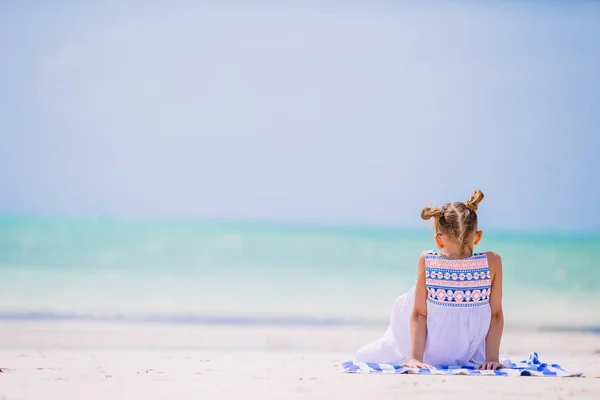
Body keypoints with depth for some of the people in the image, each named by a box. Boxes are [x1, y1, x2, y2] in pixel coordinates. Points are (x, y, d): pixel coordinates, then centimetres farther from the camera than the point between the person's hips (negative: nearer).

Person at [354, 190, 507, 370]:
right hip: (469, 360, 1)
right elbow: (496, 315, -10)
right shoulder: (492, 262, -16)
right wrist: (492, 358, -6)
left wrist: (415, 357, -11)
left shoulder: (426, 261, -16)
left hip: (428, 360, -1)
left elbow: (418, 314, -12)